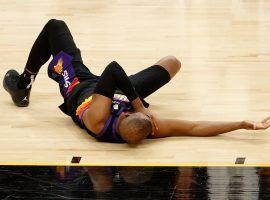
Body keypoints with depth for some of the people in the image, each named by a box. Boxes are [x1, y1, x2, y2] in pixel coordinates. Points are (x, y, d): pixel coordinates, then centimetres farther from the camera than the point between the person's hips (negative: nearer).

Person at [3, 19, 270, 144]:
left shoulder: (98, 119, -48)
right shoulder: (150, 130, -42)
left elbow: (113, 69, -50)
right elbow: (197, 127, -41)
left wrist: (138, 104, -47)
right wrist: (244, 124, -49)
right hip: (123, 93, 3)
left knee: (55, 26, 6)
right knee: (173, 62, 20)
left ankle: (25, 83, 31)